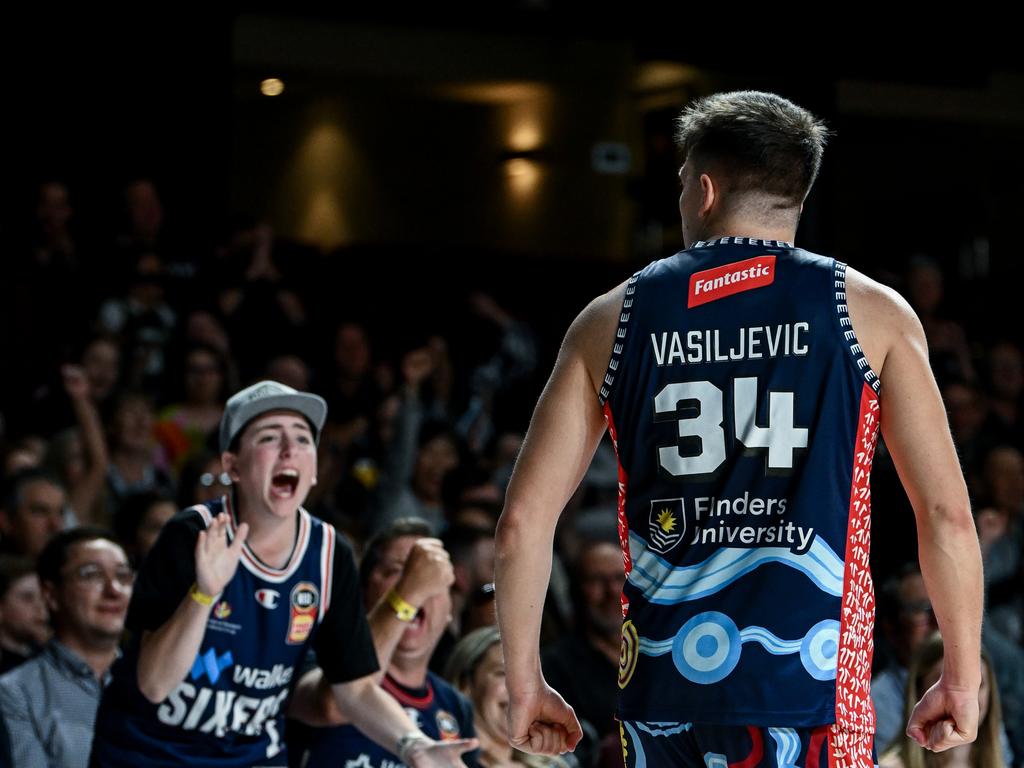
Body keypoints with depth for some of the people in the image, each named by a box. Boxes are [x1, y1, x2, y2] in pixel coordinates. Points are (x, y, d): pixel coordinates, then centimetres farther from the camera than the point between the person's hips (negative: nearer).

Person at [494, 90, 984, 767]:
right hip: (807, 685, -3)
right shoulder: (871, 312, 4)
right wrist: (962, 679, 8)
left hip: (664, 686, 3)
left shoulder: (611, 321, 9)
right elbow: (946, 514, -1)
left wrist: (525, 684, 14)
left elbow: (524, 521, 6)